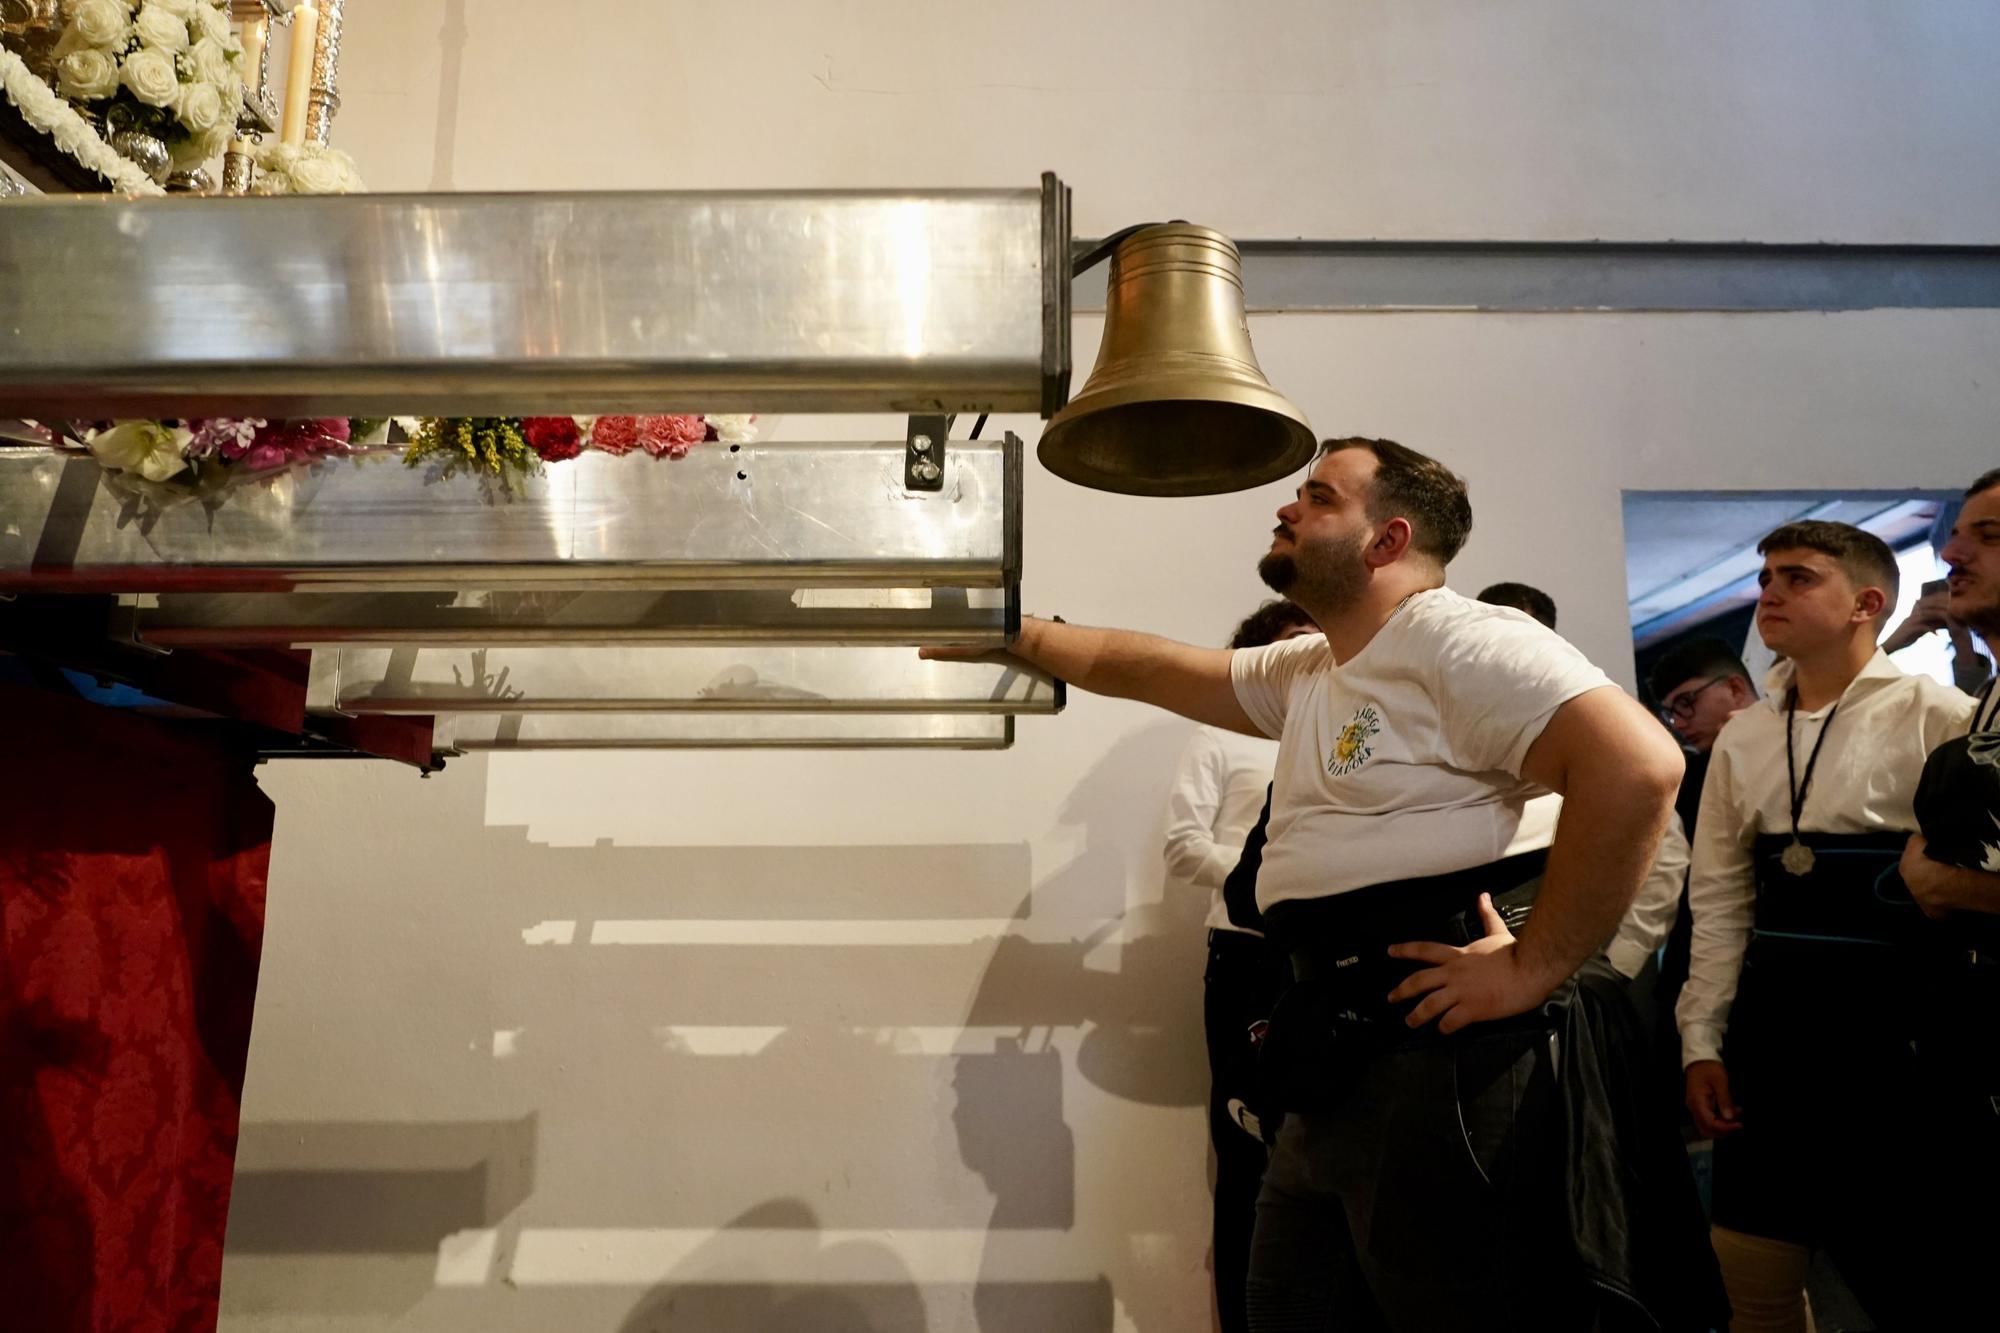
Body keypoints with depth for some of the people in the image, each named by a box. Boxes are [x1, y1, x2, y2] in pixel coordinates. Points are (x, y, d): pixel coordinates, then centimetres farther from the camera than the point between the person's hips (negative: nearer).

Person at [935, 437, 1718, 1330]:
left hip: (1445, 1048, -9)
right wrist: (1012, 635, 27)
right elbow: (1151, 670, 28)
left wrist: (1533, 970, -21)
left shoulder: (1457, 640, -11)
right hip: (1338, 1057, 9)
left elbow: (1639, 763, -23)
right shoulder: (1304, 674, 19)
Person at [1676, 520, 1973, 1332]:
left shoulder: (1935, 716, -5)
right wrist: (1701, 1042, 6)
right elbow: (1720, 901, 10)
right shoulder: (1743, 737, 9)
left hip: (1894, 1017, -5)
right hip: (1772, 1020, 5)